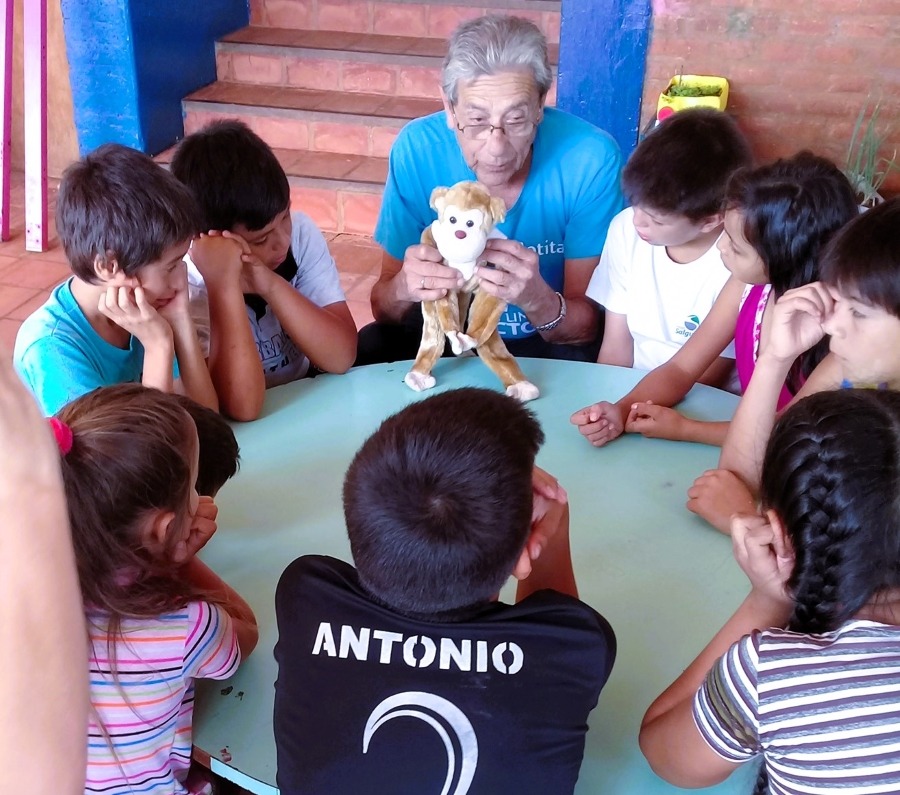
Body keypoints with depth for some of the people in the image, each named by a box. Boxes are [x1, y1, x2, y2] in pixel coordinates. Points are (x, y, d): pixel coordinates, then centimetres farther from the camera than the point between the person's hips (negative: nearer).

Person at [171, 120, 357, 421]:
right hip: (237, 431, -3)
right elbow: (243, 405, -29)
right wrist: (224, 284, -31)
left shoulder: (300, 232, -8)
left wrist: (272, 286, -26)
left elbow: (341, 357, -14)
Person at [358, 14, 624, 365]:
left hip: (551, 343, -1)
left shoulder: (590, 159, -23)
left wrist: (538, 300, -39)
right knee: (368, 350, -25)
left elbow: (589, 325, -17)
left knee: (589, 358, -31)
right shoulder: (417, 149, -18)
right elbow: (383, 311, -10)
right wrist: (403, 288, -34)